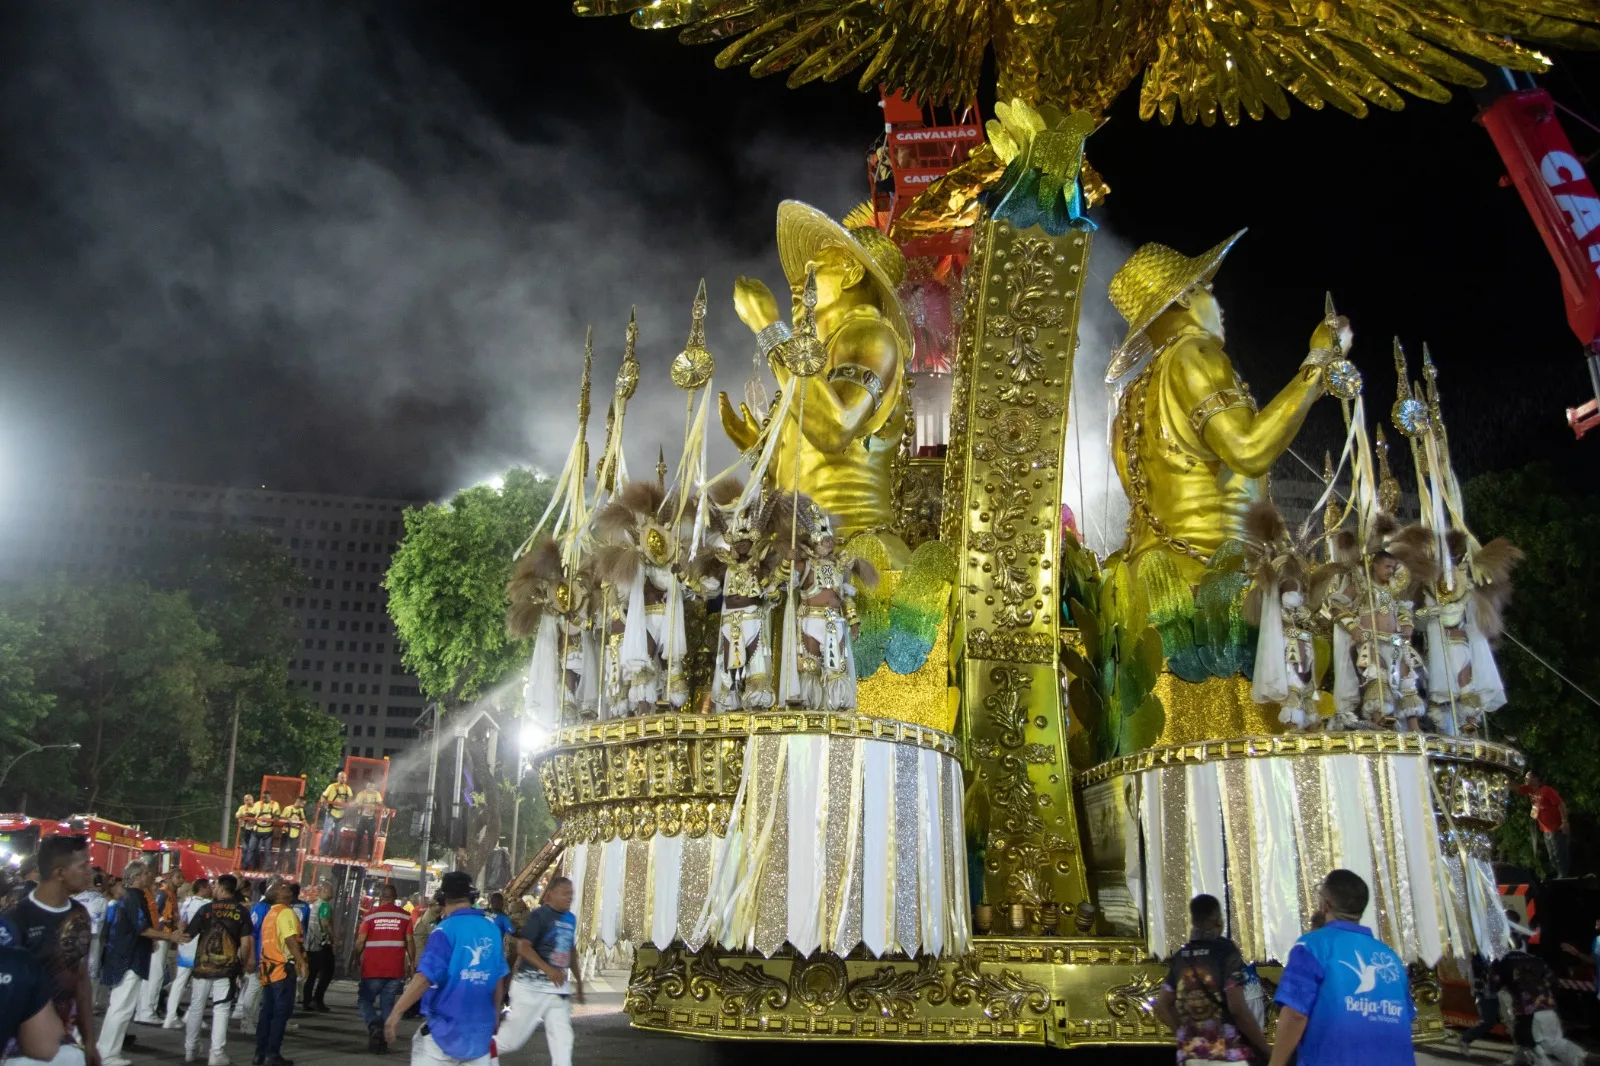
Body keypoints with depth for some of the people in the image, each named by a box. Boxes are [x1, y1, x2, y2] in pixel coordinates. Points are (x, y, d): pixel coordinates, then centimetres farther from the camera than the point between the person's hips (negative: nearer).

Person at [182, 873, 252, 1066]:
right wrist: (243, 965, 8)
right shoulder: (241, 911, -2)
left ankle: (190, 1050, 27)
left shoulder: (206, 909, -2)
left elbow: (187, 937, 0)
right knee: (221, 1010, 2)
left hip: (202, 966, 1)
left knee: (196, 1008, 16)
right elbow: (246, 943, -6)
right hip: (227, 968, -1)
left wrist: (181, 929, 22)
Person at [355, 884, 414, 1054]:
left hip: (373, 969, -2)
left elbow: (360, 942, -4)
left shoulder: (371, 915, -3)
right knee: (387, 1004, 12)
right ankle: (383, 1040, 9)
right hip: (396, 970, 2)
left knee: (366, 1000, 14)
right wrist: (411, 963, 9)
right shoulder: (404, 916, 1)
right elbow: (409, 942, 0)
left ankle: (375, 1026, -11)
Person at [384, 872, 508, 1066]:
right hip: (481, 1028, 5)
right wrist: (495, 1015, 26)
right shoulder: (492, 929, 6)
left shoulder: (446, 929, -10)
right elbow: (499, 980, 13)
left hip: (446, 1026, -5)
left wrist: (396, 1012, -13)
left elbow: (425, 977, -18)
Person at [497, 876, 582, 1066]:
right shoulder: (539, 915, -13)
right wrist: (548, 969, -32)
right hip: (533, 986, -6)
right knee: (514, 1037, 5)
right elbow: (523, 947, -22)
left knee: (562, 1039, 1)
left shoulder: (571, 919, 10)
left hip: (559, 988, 7)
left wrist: (577, 979, 21)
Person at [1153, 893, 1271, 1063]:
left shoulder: (1179, 957, 8)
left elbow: (1162, 1006, 11)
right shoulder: (1226, 950, -9)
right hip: (1230, 1055, -6)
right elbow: (1237, 1008, -16)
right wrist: (1266, 1049, -7)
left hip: (1191, 1055, 6)